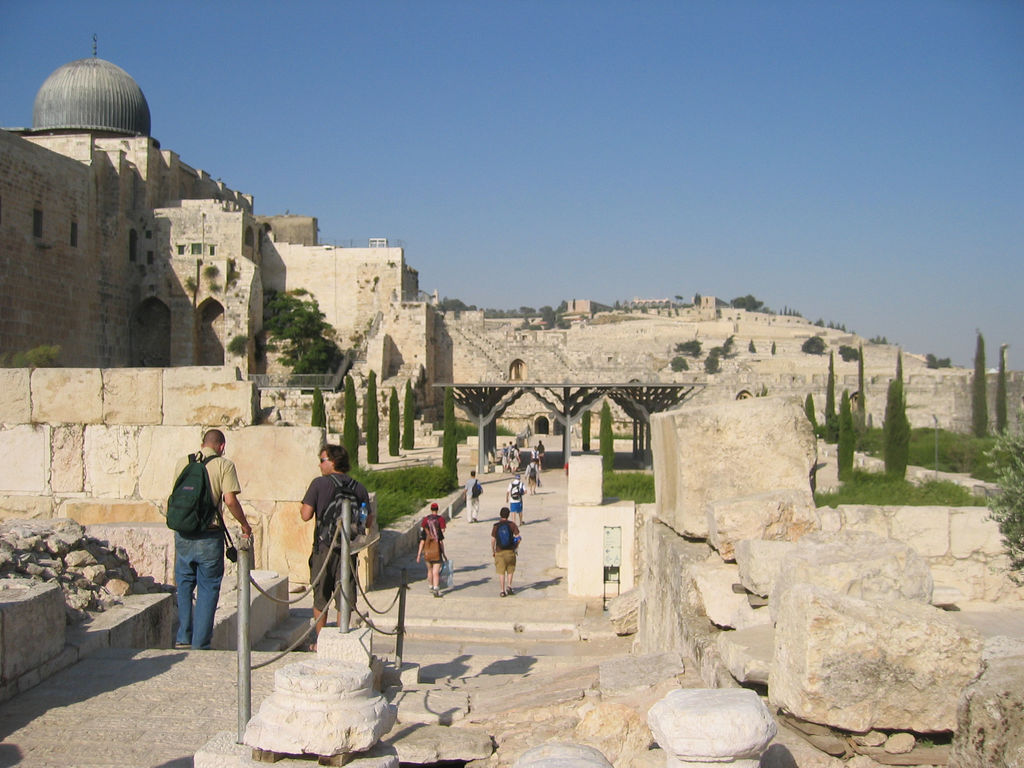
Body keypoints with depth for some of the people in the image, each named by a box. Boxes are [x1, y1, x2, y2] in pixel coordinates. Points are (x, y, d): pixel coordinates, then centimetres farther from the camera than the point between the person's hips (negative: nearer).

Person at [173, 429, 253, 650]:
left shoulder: (183, 463, 7)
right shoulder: (224, 465, -6)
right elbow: (230, 500, -14)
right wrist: (244, 524, 1)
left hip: (183, 533, 4)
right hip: (209, 535, -4)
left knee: (184, 586, 18)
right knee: (208, 588, 6)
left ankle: (183, 637, 17)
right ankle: (200, 643, 8)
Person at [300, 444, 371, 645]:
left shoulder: (319, 484, -6)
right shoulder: (359, 488, 4)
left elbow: (306, 515, -8)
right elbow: (368, 523, 7)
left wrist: (302, 505, 12)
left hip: (324, 548, -2)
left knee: (321, 597, 10)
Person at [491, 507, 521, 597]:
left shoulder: (496, 526, -4)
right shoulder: (512, 524, -5)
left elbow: (493, 540, -4)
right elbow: (518, 537, -8)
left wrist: (493, 551, 8)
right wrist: (516, 547, 7)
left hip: (499, 551, 0)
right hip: (510, 551, 0)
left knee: (501, 572, 7)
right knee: (510, 570, 17)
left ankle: (503, 590, 6)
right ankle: (509, 586, 3)